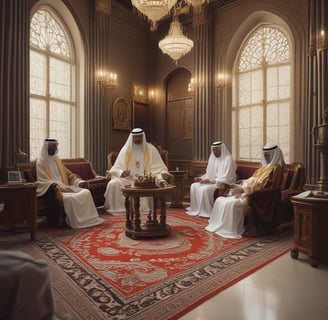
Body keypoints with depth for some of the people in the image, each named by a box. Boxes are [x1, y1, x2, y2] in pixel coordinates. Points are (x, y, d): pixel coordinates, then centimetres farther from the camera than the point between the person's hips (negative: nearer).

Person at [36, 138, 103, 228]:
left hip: (64, 187, 7)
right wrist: (61, 187, -25)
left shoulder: (56, 159, 17)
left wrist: (79, 181, 4)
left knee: (86, 192, -14)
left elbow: (68, 173, 21)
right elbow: (44, 182, -16)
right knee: (70, 198, -36)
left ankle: (87, 218, -12)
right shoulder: (41, 162, -6)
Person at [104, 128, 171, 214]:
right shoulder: (125, 149, 7)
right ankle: (117, 207, -8)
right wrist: (121, 173, -19)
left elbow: (158, 168, -2)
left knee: (160, 183, -31)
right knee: (113, 183, -25)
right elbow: (116, 168, 5)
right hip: (128, 179, 1)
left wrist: (161, 176, -24)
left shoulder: (151, 149, 2)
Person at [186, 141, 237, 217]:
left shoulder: (228, 160, -16)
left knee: (205, 189, -31)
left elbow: (226, 179, -22)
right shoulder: (213, 158, 9)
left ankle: (207, 212, -16)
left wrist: (210, 181, -27)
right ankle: (196, 209, -2)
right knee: (194, 186, -9)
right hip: (211, 181, 8)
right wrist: (201, 178, -5)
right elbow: (208, 174, 15)